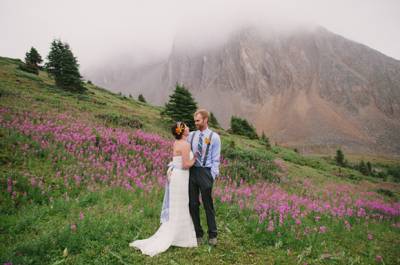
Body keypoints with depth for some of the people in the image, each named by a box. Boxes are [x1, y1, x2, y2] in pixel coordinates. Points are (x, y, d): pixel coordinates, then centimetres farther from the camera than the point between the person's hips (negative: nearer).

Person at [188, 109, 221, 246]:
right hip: (192, 171, 4)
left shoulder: (214, 137, 0)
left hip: (205, 172, -3)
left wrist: (212, 177, -9)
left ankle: (212, 235, 21)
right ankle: (198, 234, 24)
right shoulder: (191, 135, 10)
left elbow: (215, 159, -3)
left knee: (208, 205, 5)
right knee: (193, 204, 8)